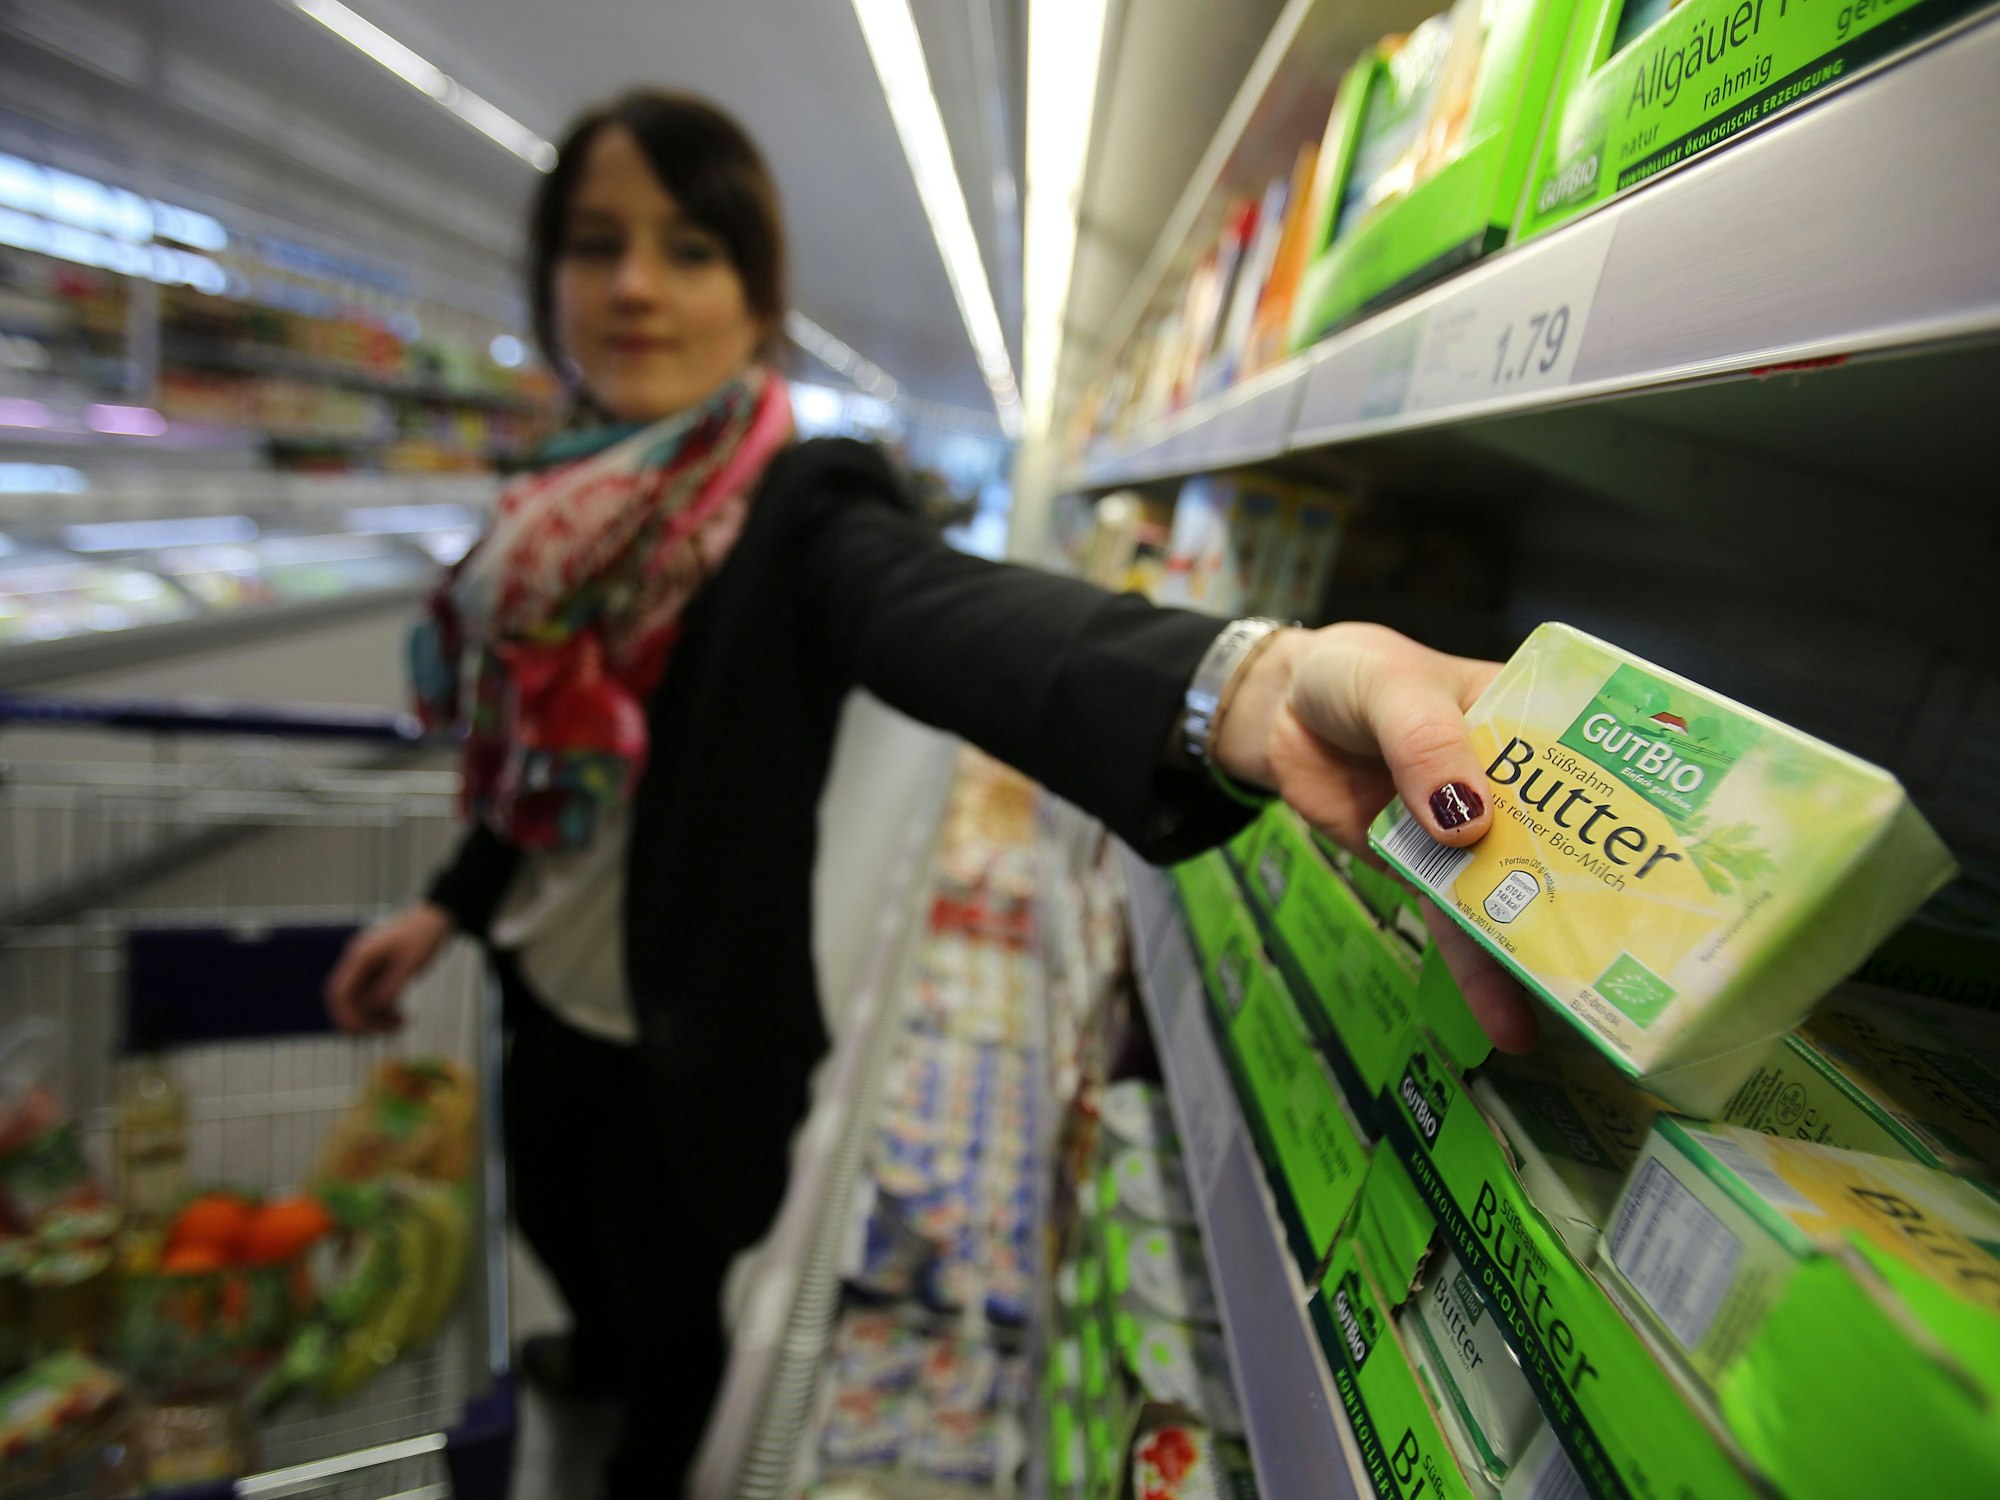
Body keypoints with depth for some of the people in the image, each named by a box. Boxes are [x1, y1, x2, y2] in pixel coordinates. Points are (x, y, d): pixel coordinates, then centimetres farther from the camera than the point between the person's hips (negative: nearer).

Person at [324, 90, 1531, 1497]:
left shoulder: (799, 510, -25)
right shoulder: (572, 505, -1)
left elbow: (952, 612, -48)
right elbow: (547, 751, 9)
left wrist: (1247, 683, -68)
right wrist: (447, 904, 14)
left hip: (688, 1033, -7)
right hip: (546, 988, 8)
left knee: (666, 1288, 21)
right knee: (553, 1220, 34)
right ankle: (602, 1349, 71)